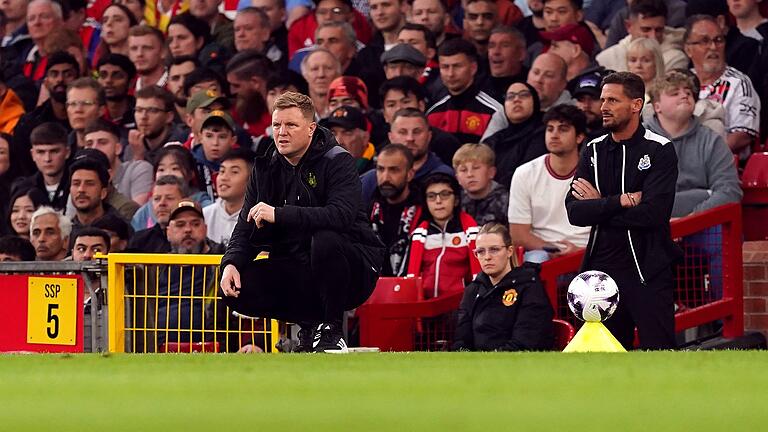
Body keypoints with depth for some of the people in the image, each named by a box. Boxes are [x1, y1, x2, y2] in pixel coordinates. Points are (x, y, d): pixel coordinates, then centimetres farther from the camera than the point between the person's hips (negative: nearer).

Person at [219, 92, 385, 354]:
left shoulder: (337, 162, -11)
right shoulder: (265, 167, 7)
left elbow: (342, 215, -30)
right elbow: (246, 226, 6)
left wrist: (279, 214, -37)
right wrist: (231, 262, -16)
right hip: (298, 270, 5)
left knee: (325, 239, -38)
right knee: (236, 290, -18)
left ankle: (331, 330, -17)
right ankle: (310, 323, 4)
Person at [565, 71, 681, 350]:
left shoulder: (660, 150, -4)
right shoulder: (593, 151, 11)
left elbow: (653, 213, -17)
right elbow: (574, 212, -2)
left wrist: (598, 206, -7)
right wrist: (620, 202, -15)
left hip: (648, 272, -5)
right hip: (602, 269, 5)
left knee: (658, 348, -6)